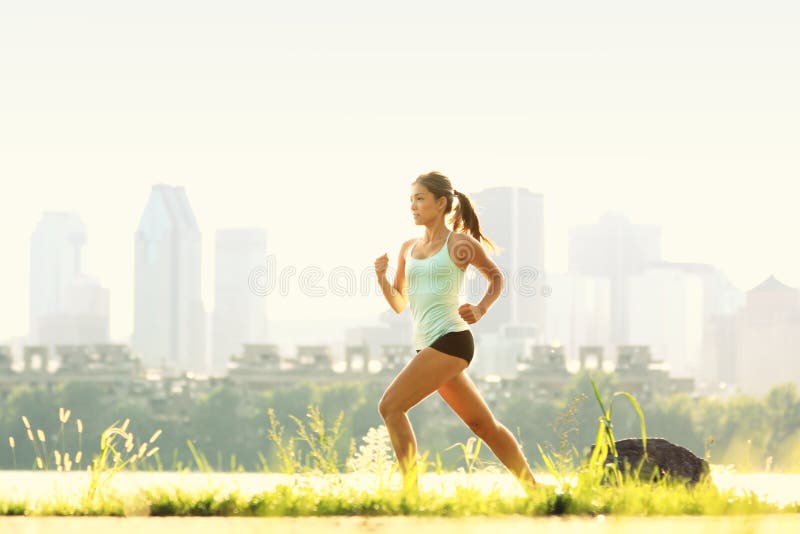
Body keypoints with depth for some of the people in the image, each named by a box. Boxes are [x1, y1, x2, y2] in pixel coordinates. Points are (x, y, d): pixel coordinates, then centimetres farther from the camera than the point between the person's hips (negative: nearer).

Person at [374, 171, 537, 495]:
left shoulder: (460, 244, -3)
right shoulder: (408, 249, 15)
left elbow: (496, 276, 11)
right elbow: (400, 304, 17)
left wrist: (481, 309, -4)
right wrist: (382, 278, 0)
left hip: (449, 340, -7)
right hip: (427, 346, 7)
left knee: (390, 406, -16)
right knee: (484, 425, 12)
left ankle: (410, 489, -15)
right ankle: (533, 490, 20)